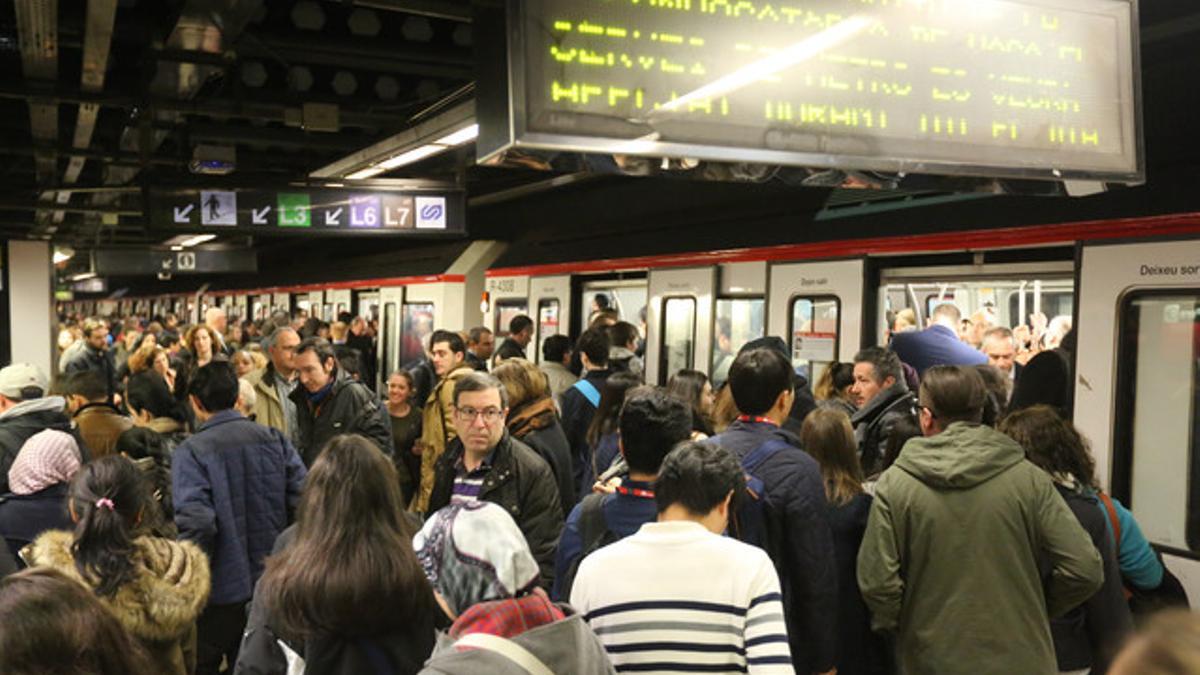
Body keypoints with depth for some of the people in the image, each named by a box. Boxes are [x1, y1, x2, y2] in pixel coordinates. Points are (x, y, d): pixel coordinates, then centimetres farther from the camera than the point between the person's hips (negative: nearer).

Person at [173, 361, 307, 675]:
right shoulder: (274, 439, -3)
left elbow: (197, 523, -23)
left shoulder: (191, 451, -15)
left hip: (220, 590, -4)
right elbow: (303, 499, -6)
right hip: (271, 582, 4)